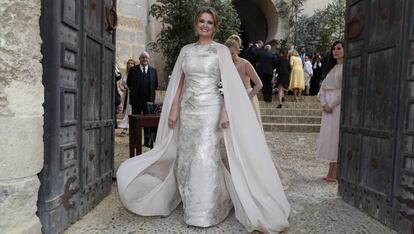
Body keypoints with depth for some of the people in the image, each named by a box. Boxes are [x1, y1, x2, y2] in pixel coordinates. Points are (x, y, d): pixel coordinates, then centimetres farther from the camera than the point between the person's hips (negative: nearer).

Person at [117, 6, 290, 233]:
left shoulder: (221, 50, 2)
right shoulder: (186, 50, 12)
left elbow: (229, 85, -4)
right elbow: (179, 83, 11)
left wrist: (225, 111, -14)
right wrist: (173, 109, 3)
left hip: (210, 108, -4)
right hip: (188, 109, 4)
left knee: (205, 157, -5)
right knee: (186, 157, 8)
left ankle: (205, 212, 10)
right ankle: (190, 205, 27)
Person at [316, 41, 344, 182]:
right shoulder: (332, 68, 19)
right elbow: (323, 88, 12)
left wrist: (331, 105, -14)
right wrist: (324, 103, -4)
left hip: (339, 106, -6)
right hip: (328, 106, 7)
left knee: (336, 136, -6)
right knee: (328, 136, 4)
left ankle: (335, 173, 1)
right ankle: (331, 172, 11)